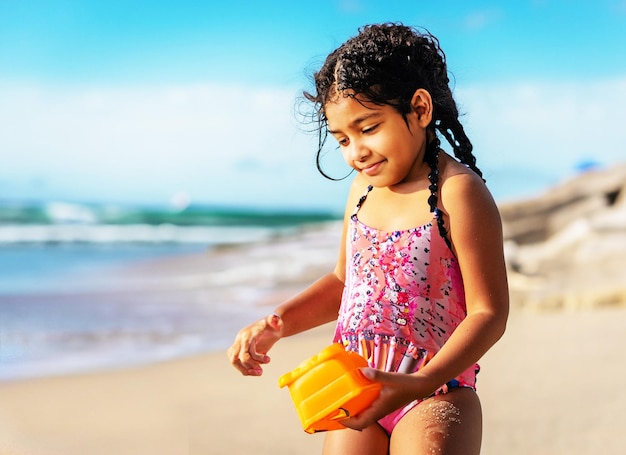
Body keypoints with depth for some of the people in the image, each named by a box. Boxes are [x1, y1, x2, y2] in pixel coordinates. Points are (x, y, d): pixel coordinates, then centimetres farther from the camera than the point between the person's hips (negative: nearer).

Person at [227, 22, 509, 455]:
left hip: (435, 392, -6)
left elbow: (489, 313, -15)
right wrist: (276, 324, 6)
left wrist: (419, 383, -27)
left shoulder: (457, 191, -14)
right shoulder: (364, 186, 9)